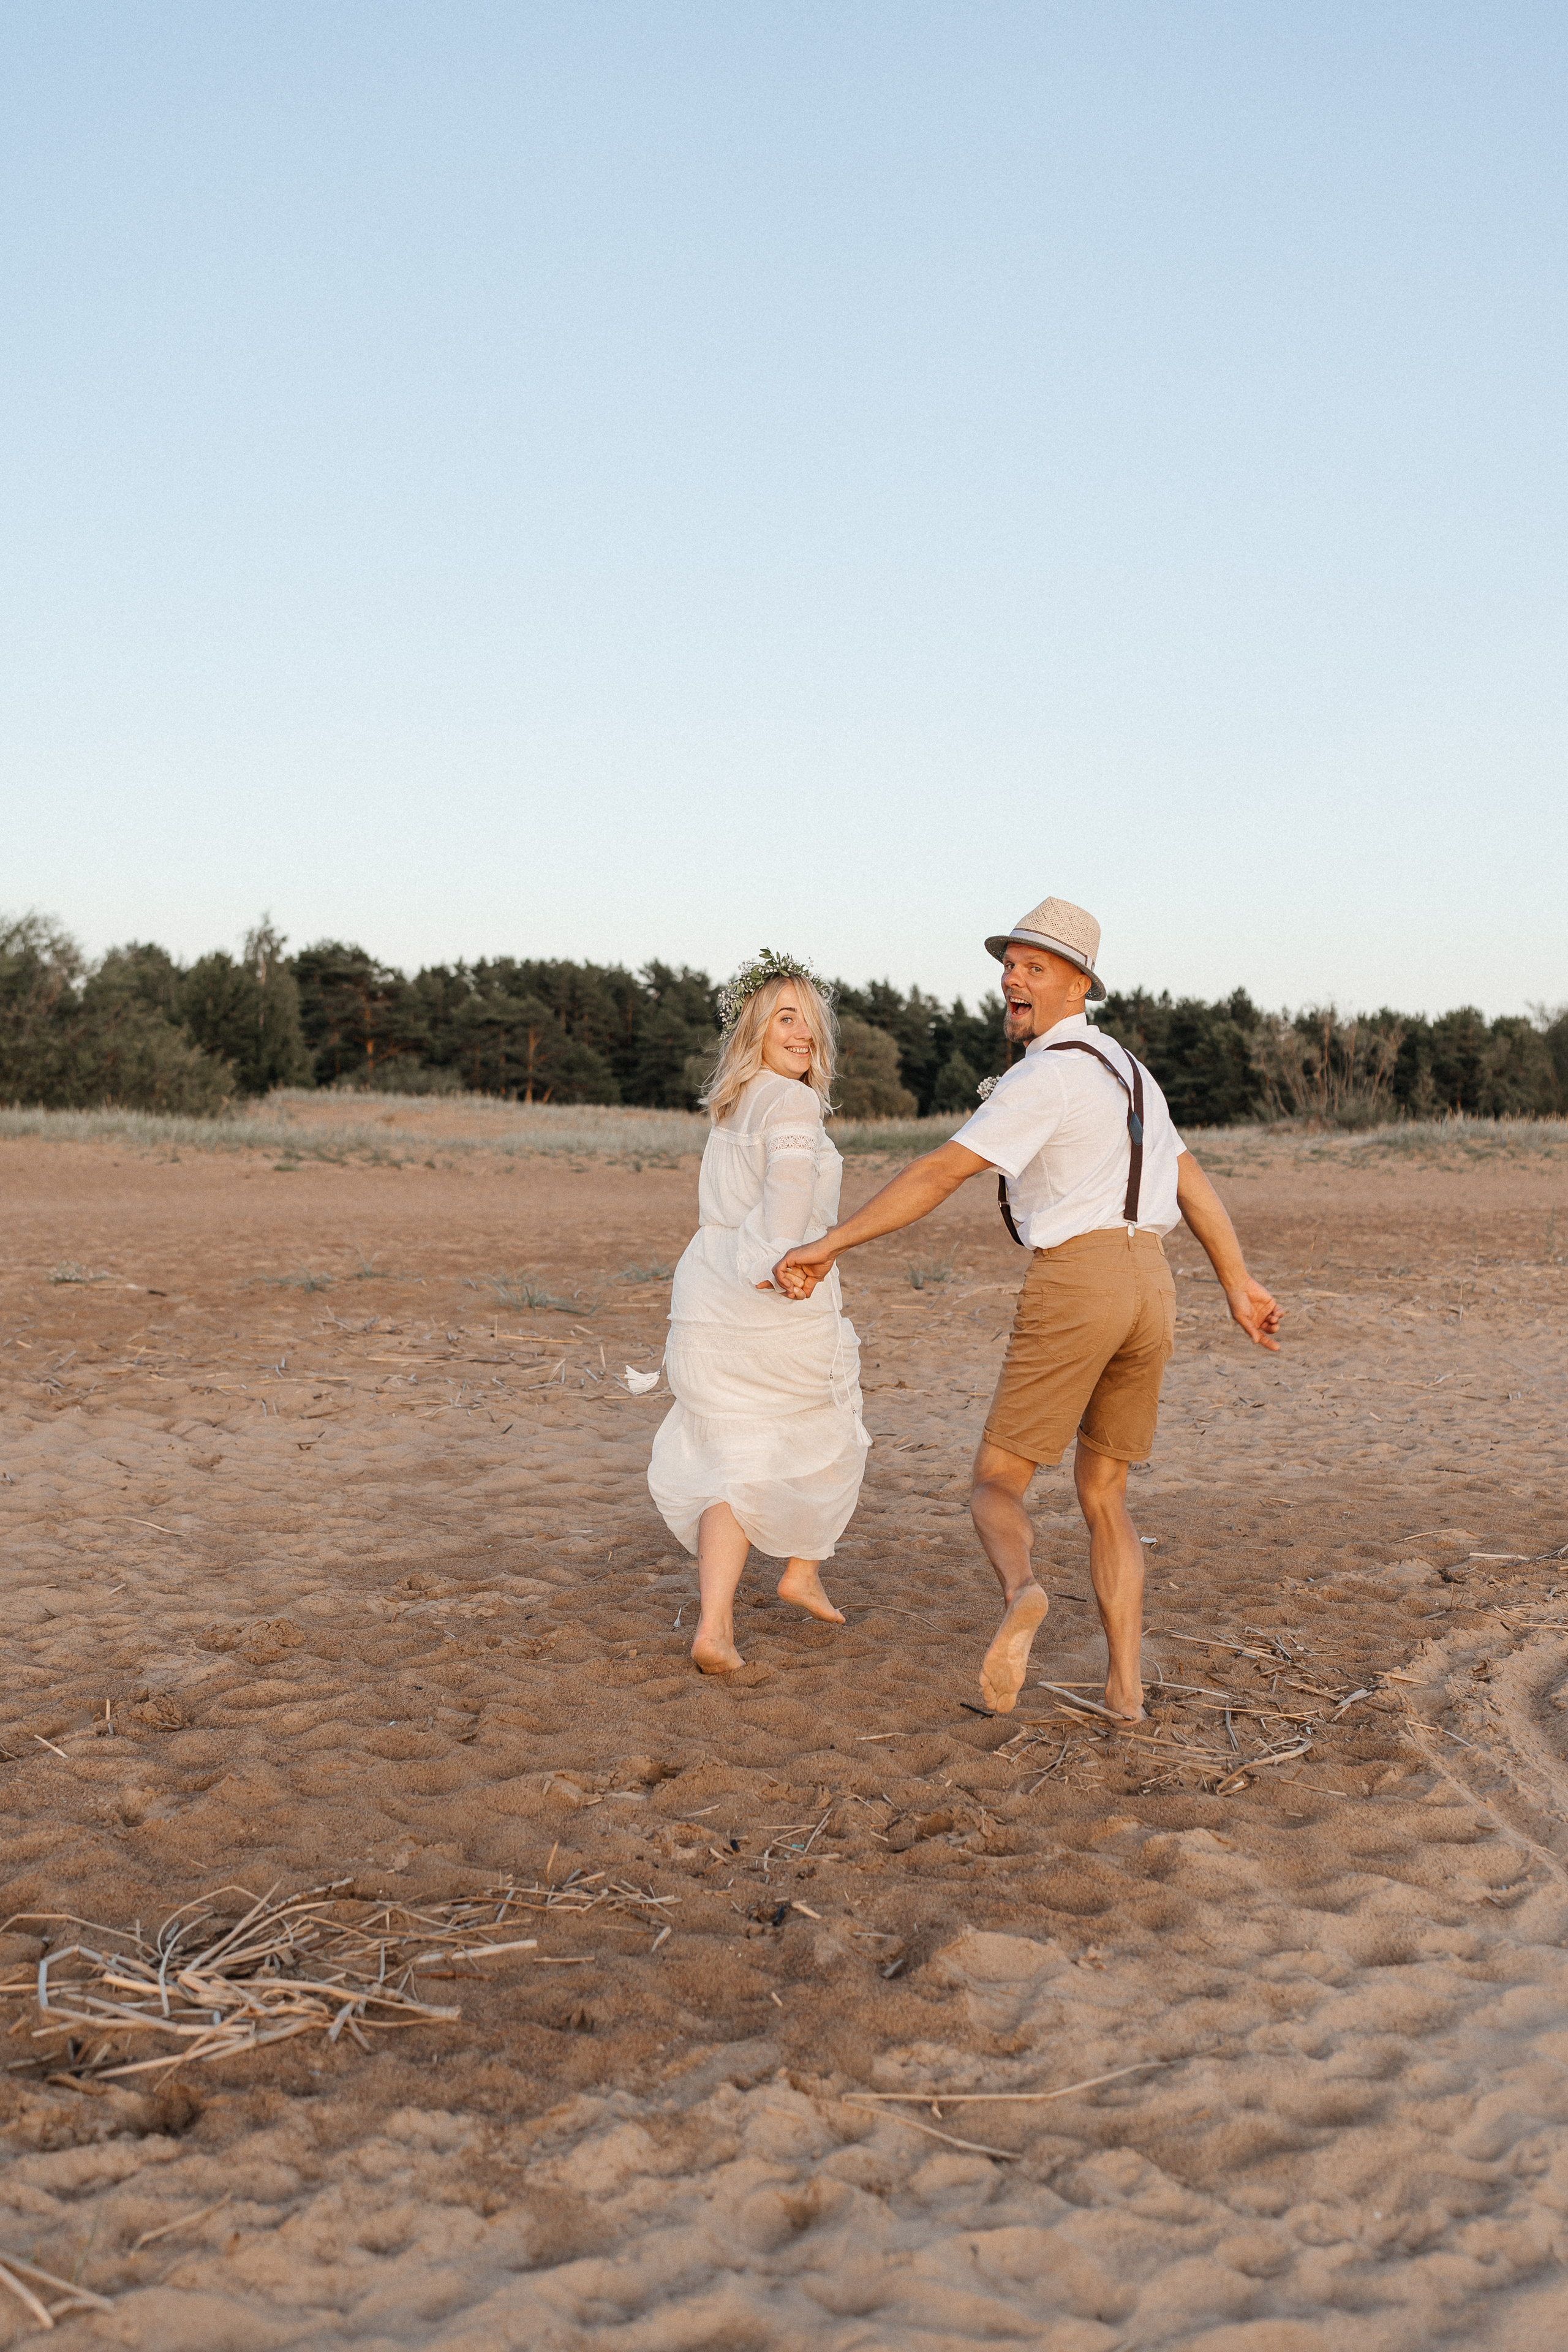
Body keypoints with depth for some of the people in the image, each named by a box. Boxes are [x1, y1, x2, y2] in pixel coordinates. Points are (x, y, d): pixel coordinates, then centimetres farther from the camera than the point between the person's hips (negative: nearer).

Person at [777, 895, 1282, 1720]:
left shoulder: (1044, 1076, -10)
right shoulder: (1121, 1069, 20)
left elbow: (940, 1173, -17)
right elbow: (1190, 1177, 23)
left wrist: (828, 1245, -17)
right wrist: (1239, 1286, 27)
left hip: (1073, 1285, -7)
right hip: (1151, 1289, 8)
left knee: (996, 1487, 3)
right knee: (1103, 1496, 19)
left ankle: (1021, 1595, -30)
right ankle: (1125, 1684, 8)